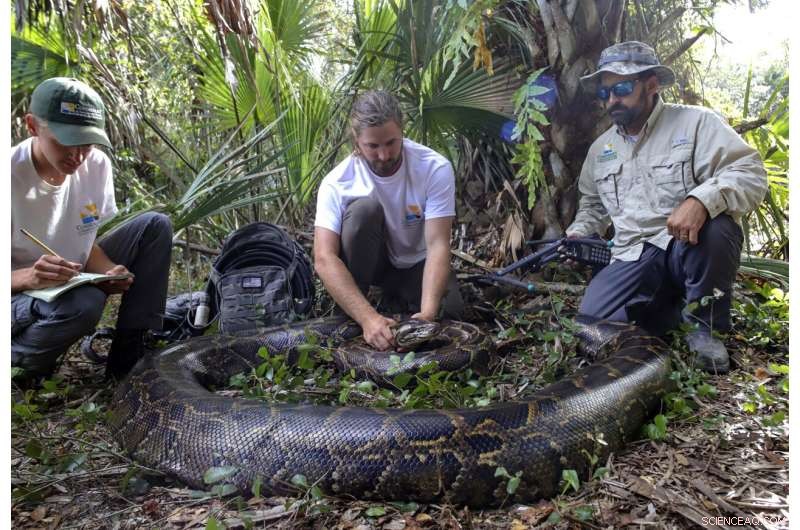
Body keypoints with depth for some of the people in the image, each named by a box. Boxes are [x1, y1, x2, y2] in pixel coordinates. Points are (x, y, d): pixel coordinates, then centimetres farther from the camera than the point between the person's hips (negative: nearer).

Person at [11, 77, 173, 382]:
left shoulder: (97, 166, -8)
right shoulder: (13, 176, -24)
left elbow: (86, 243, 2)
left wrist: (110, 272, -19)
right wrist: (27, 277, -40)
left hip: (74, 282, 6)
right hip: (21, 297, -6)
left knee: (155, 226, -7)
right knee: (84, 303, -38)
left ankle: (130, 357, -6)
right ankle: (17, 364, -3)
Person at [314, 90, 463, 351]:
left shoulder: (436, 169, -25)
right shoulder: (337, 182, -26)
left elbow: (438, 245, -30)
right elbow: (324, 259, -34)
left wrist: (428, 313, -45)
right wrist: (368, 316, -48)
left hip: (415, 262, 1)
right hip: (369, 261, 0)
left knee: (448, 311, -26)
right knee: (365, 208, -32)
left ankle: (396, 292, 8)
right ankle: (349, 323, -18)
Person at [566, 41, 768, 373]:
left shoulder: (696, 123, -3)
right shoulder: (600, 148, 15)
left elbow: (750, 173, -16)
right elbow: (592, 204, 30)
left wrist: (702, 200, -36)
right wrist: (578, 234, 11)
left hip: (691, 248, -3)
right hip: (634, 259, 4)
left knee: (714, 228, -38)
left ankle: (703, 324, -11)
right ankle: (677, 305, 8)